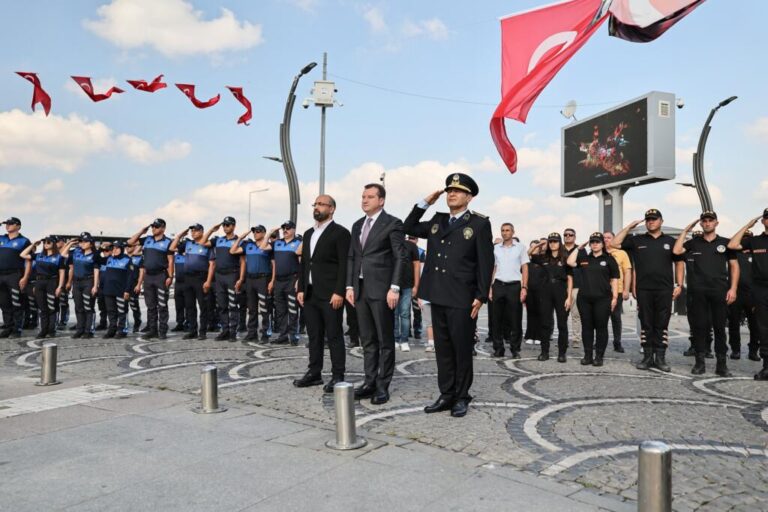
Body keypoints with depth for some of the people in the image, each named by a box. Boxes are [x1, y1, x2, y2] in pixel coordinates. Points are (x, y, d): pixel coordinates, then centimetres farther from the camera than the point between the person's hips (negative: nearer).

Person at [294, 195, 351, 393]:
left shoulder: (340, 232, -6)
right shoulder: (308, 233, 18)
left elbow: (344, 265, -12)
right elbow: (304, 263, 19)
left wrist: (339, 292, -18)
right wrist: (300, 289, 10)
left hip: (330, 295, -7)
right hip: (310, 294, 7)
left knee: (334, 336, -1)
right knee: (314, 336, 12)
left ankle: (338, 376, 6)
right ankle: (314, 373, 20)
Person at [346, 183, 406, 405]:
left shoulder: (392, 224, -4)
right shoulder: (357, 225, 16)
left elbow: (400, 258, -9)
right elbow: (351, 257, 17)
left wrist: (394, 288, -16)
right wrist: (350, 286, 9)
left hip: (381, 289, -6)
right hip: (360, 289, 6)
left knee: (385, 340, 2)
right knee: (367, 340, 11)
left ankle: (383, 386, 9)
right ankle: (370, 382, 19)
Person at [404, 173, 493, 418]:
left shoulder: (480, 223, -3)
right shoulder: (437, 221, 13)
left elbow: (486, 263, -7)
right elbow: (408, 228, 20)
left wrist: (480, 296, -13)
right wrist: (425, 203, 9)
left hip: (462, 298, -5)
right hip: (438, 297, 6)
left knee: (462, 349, 4)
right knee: (442, 349, 11)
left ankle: (461, 397, 17)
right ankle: (446, 395, 21)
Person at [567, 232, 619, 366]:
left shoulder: (609, 260, 5)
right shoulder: (584, 258, 14)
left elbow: (614, 280, 2)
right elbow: (570, 262, 0)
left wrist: (614, 297, -5)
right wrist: (578, 248, 5)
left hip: (602, 299, -3)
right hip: (584, 298, 3)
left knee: (601, 327, 0)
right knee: (586, 327, 6)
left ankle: (599, 356, 7)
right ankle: (587, 355, 12)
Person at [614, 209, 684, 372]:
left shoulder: (670, 241, 9)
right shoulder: (637, 240, 7)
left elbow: (678, 263, 11)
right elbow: (615, 243, 1)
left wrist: (679, 285, 3)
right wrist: (629, 227, -1)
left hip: (664, 290, 0)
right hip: (643, 290, 0)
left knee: (662, 325, 3)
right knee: (646, 324, 5)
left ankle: (660, 358, 10)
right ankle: (647, 357, 12)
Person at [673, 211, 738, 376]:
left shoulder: (725, 242, 9)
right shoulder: (694, 242, 11)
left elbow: (734, 266, 7)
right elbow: (676, 251, -5)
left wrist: (733, 288, -4)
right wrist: (685, 230, 1)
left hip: (720, 290, 0)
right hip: (699, 291, 1)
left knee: (720, 327, 2)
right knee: (700, 326, 3)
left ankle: (721, 363, 8)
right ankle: (699, 362, 8)